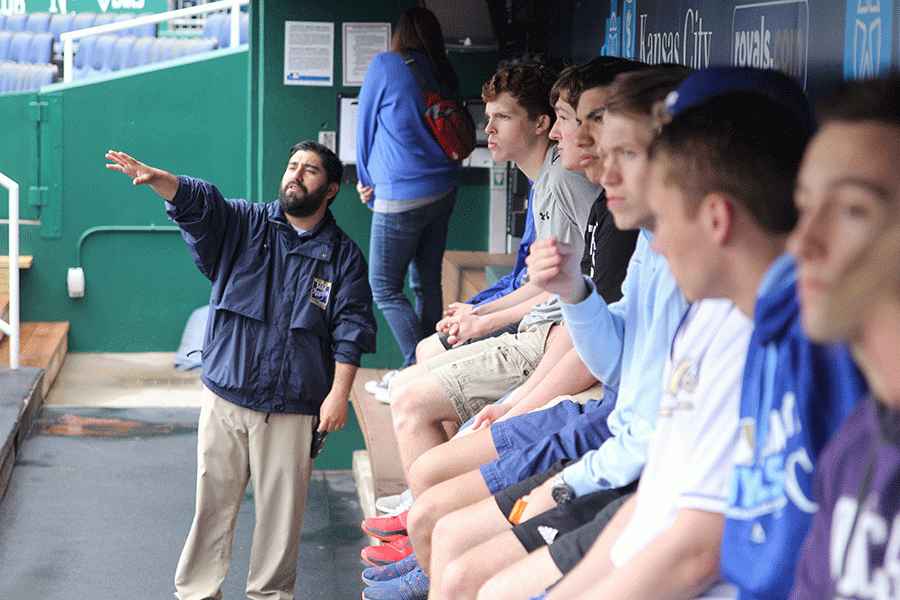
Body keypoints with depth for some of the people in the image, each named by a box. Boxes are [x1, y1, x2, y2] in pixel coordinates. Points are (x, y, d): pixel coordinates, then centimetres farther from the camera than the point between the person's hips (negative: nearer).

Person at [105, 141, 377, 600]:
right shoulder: (243, 225, 6)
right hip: (225, 394, 1)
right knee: (213, 498, 5)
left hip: (294, 407, 0)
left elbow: (351, 329, 1)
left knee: (281, 506, 5)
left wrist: (339, 393, -8)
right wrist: (155, 178, -31)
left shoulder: (343, 255, 4)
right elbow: (196, 202, -11)